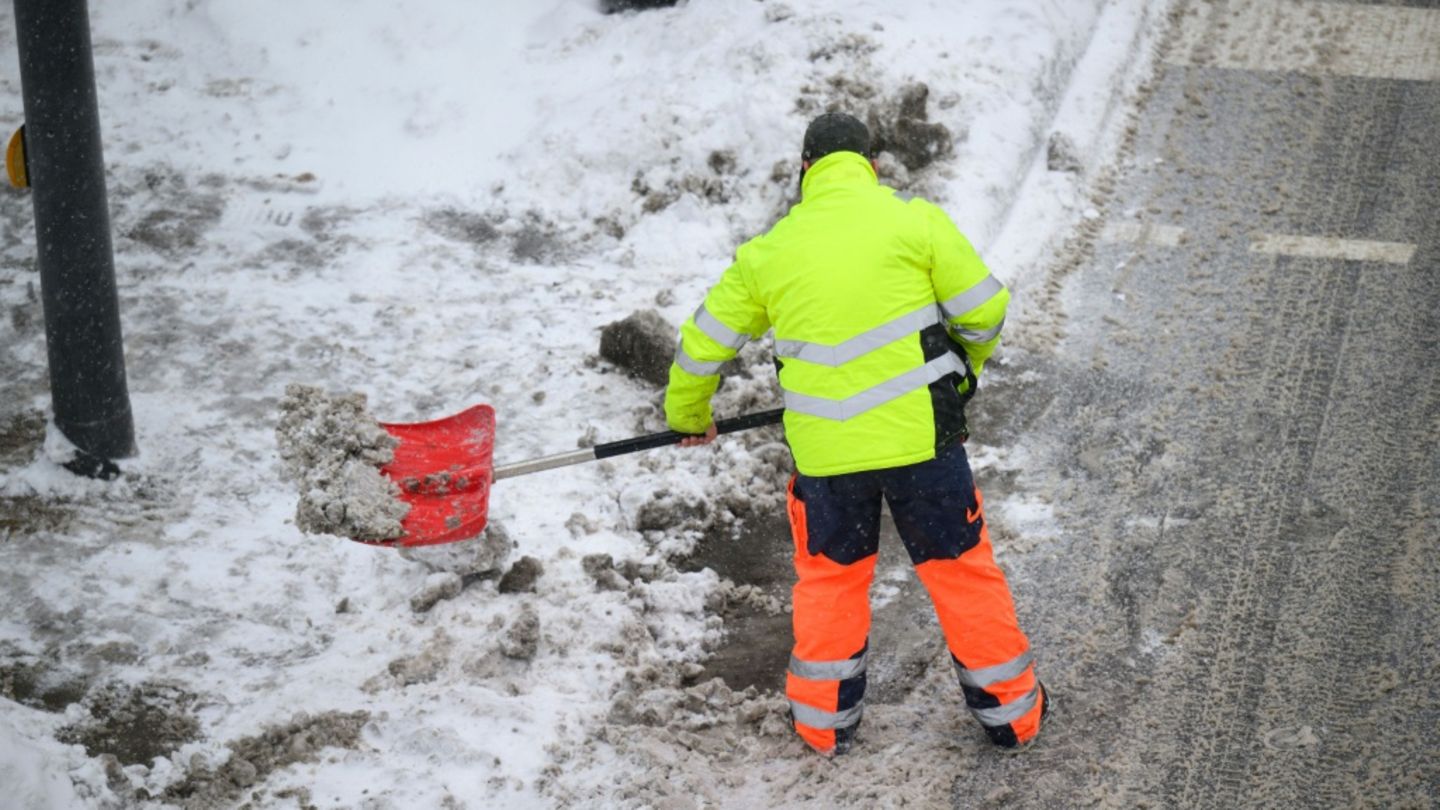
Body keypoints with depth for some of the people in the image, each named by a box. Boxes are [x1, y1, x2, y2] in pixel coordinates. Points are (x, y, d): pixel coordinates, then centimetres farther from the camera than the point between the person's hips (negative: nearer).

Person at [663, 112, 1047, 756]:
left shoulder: (768, 252, 7)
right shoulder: (914, 221, -2)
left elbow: (705, 342, 16)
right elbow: (984, 307, -2)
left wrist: (687, 416, 33)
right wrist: (960, 371, 19)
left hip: (824, 448, 2)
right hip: (920, 435, -2)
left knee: (829, 576, 21)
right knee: (961, 567, 13)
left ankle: (824, 721, 30)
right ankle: (1010, 712, 24)